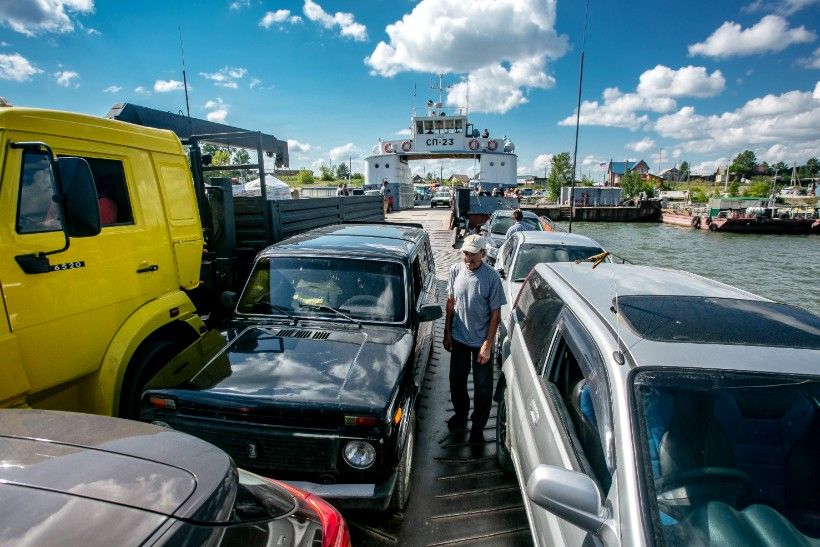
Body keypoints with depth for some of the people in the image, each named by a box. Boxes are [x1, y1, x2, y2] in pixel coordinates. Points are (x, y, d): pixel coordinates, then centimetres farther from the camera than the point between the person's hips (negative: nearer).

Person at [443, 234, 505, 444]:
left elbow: (495, 313, -14)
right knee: (457, 381, 19)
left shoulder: (491, 277, -19)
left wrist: (487, 344, -15)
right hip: (459, 339, 4)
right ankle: (460, 414, 45)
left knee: (483, 387, 10)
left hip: (481, 341, -3)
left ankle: (478, 426, 32)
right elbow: (451, 303, 3)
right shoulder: (455, 270, -7)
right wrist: (447, 333, 4)